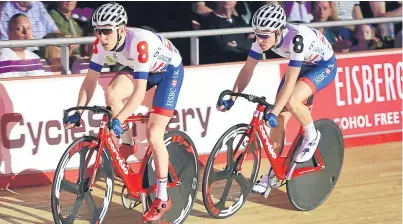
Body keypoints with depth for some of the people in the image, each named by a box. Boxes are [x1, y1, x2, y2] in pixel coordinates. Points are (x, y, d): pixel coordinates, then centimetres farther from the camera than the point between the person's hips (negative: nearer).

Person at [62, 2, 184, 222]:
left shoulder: (140, 42, -40)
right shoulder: (101, 43, -22)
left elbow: (139, 91, -42)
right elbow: (90, 79, -14)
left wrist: (118, 120, -49)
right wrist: (78, 112, -24)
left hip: (169, 70, -6)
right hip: (140, 68, 6)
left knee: (153, 135, -13)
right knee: (111, 93, -25)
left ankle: (162, 199, -2)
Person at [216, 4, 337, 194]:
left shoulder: (296, 38, -39)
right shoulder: (264, 37, -20)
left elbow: (289, 81, -38)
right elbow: (247, 69, -12)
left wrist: (273, 112, -41)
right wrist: (231, 99, -20)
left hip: (324, 66, -7)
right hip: (301, 65, 7)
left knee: (291, 101, -32)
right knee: (279, 119, -2)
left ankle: (312, 137, -3)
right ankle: (272, 174, 10)